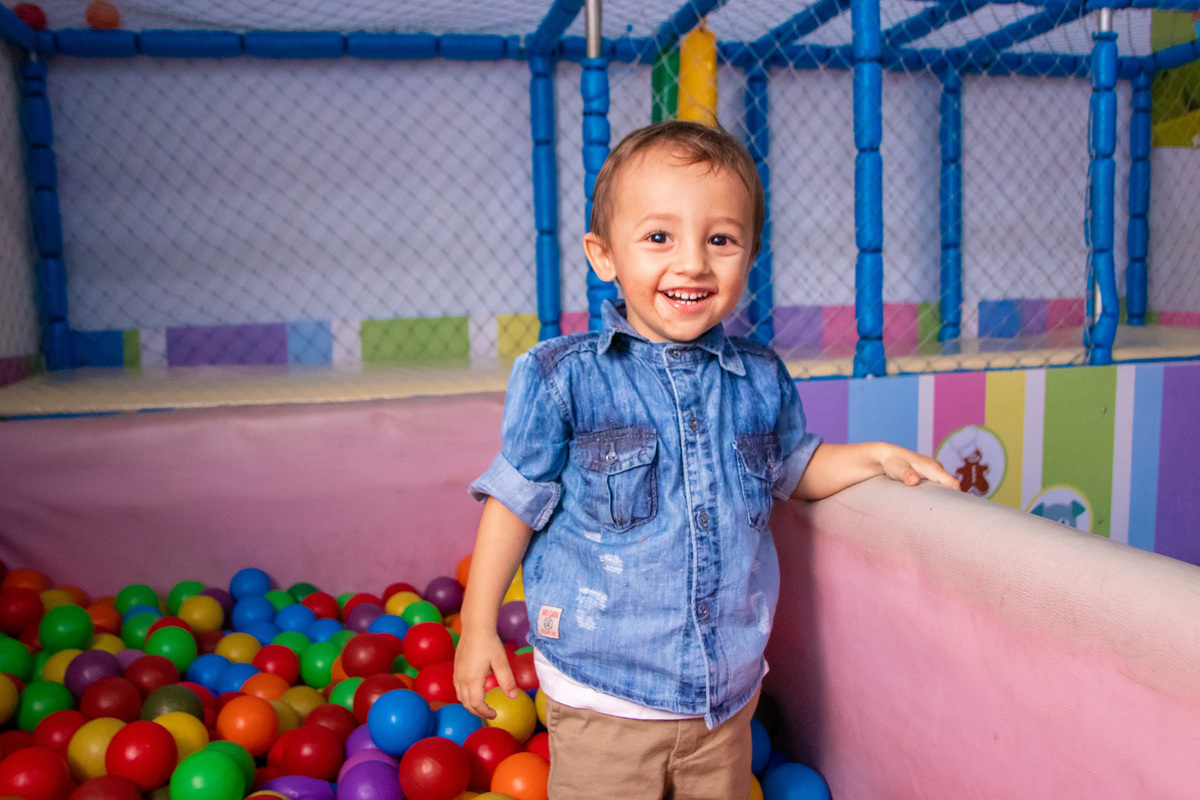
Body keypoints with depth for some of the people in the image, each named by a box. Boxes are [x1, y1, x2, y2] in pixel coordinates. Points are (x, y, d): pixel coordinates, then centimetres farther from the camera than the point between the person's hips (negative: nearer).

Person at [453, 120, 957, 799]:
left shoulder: (761, 379, -2)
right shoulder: (562, 379, -14)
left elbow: (791, 469, 17)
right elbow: (516, 500, -6)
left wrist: (874, 456, 2)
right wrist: (478, 627, -2)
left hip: (728, 693, 4)